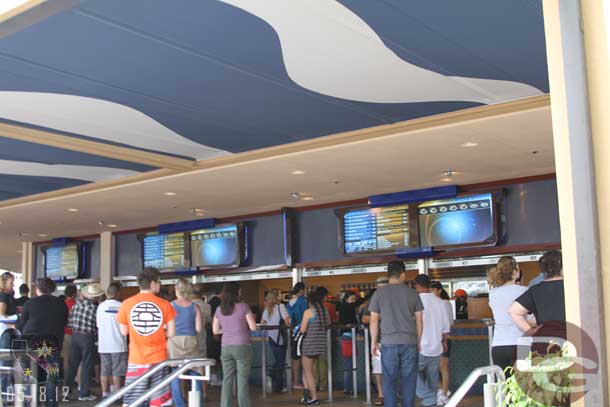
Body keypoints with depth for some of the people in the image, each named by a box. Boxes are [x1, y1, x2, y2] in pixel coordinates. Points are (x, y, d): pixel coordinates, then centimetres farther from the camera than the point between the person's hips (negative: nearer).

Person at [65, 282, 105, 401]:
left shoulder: (76, 305, 2)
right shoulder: (95, 308, -12)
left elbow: (69, 322, 3)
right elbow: (99, 325, -9)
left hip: (74, 336, 5)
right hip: (88, 337, -5)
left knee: (72, 364, 13)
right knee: (86, 366, 4)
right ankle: (83, 393, 8)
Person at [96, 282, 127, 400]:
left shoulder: (101, 306, -1)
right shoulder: (121, 306, -10)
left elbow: (98, 324, 6)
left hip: (103, 344, 3)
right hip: (118, 344, -3)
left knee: (105, 371, 11)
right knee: (116, 372, 2)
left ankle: (105, 393, 14)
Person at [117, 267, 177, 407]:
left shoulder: (126, 304, -3)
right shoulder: (165, 305, -5)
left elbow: (124, 332, 5)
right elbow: (171, 333, -2)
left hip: (136, 360, 0)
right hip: (158, 359, 0)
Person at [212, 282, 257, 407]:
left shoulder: (219, 310, 5)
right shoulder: (243, 307, -7)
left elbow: (215, 330, 12)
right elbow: (253, 327, -6)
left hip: (226, 348, 4)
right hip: (241, 347, -4)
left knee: (227, 380, 8)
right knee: (242, 381, 2)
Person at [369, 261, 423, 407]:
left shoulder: (379, 293, 2)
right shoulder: (412, 293, 4)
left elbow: (374, 320, 2)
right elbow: (419, 320, 6)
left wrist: (373, 342, 10)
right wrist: (418, 341, 16)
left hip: (389, 343, -1)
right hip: (410, 342, 1)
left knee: (389, 380, 4)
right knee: (408, 380, 6)